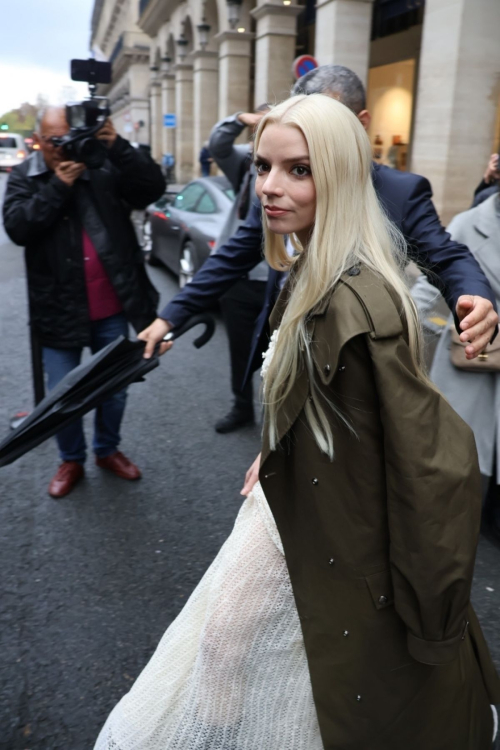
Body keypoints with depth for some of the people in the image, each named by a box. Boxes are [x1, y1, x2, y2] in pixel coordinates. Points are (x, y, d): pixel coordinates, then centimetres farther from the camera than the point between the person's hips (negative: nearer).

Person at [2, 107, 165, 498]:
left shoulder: (105, 167, -1)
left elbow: (154, 187, -12)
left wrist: (118, 146, -22)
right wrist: (58, 186, -20)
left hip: (111, 309, 1)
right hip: (60, 311, 0)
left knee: (115, 389, 16)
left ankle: (108, 450, 40)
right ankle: (71, 460, 33)